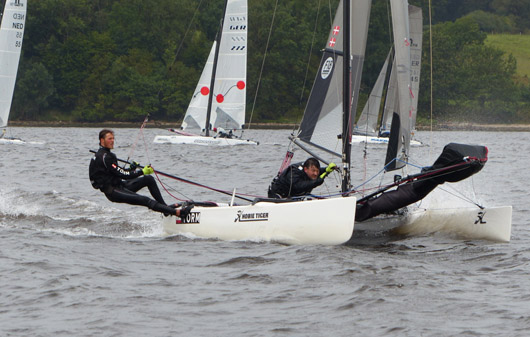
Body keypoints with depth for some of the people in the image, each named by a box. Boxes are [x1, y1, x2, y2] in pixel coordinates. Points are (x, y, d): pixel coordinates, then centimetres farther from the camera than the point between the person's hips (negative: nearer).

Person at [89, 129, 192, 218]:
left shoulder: (108, 154, 17)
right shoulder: (104, 157, -17)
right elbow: (121, 174, -20)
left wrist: (131, 168, 5)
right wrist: (142, 172, -16)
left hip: (119, 185, 10)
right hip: (113, 192, -10)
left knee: (149, 179, 6)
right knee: (145, 200, -21)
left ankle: (165, 207, 6)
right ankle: (176, 212, -31)